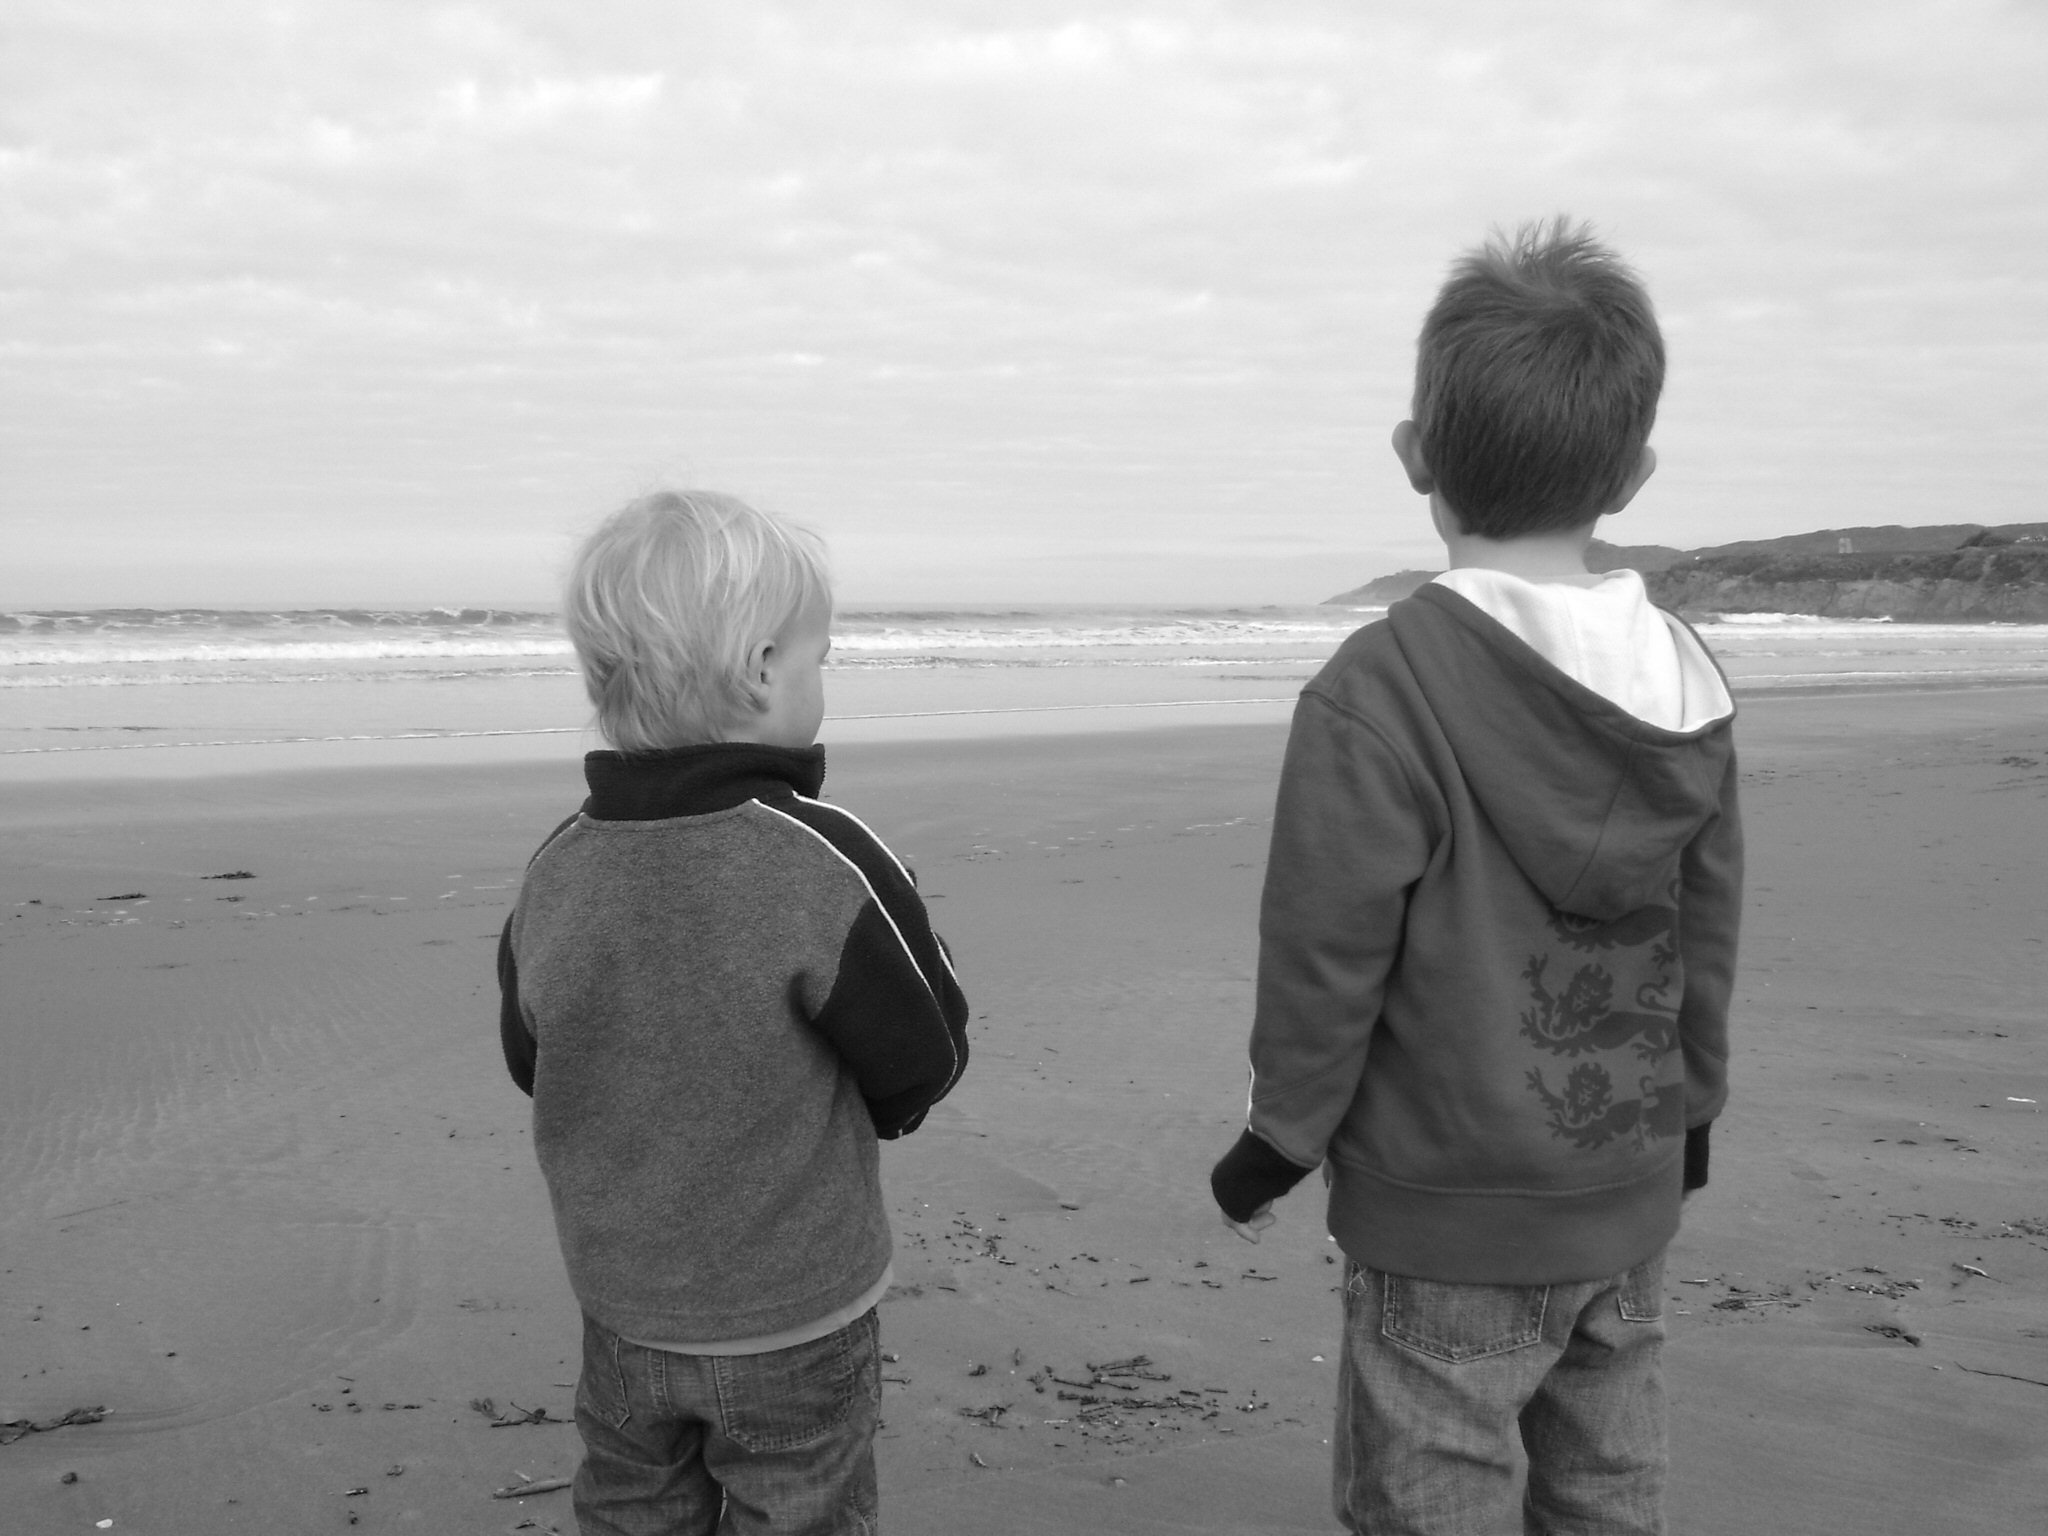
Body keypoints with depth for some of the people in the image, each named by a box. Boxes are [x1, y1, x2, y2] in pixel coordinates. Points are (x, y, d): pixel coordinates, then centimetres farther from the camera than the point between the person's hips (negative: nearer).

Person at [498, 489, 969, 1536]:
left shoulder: (556, 871, -10)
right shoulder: (825, 866, -25)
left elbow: (530, 1061, 4)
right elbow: (926, 1058, -14)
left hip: (622, 1303, 4)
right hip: (794, 1316, -4)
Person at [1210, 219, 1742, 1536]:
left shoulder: (1380, 689, -22)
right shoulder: (1690, 681, -2)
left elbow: (1327, 949, -16)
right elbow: (1711, 934, 8)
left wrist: (1284, 1135, -1)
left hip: (1447, 1222, -6)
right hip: (1633, 1194, 6)